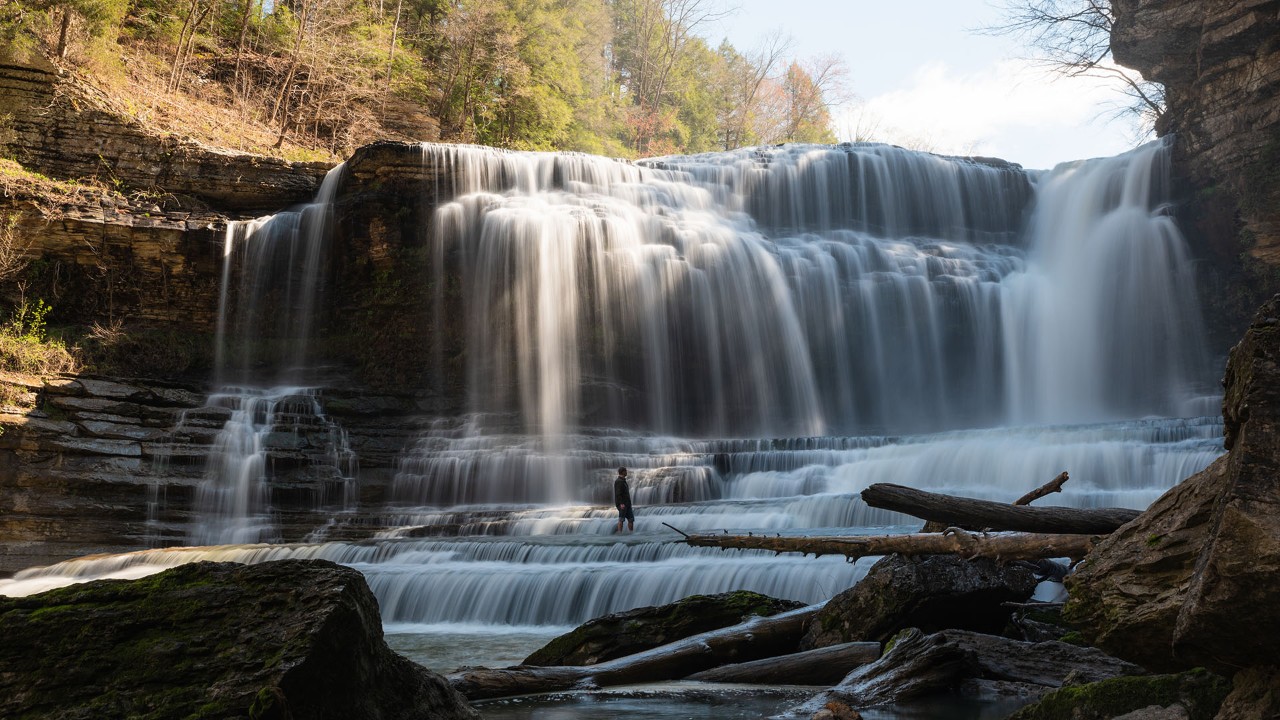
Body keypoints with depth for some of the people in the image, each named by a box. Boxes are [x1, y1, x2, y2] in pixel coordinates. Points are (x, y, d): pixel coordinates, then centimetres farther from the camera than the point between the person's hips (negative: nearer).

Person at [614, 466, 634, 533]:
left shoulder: (623, 481, 19)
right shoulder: (619, 481, -11)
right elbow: (618, 493, -19)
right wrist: (621, 503, -26)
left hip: (627, 504, 9)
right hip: (622, 504, -9)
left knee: (631, 519, 7)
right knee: (621, 519, -9)